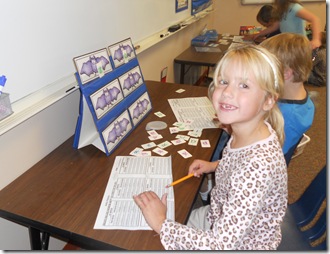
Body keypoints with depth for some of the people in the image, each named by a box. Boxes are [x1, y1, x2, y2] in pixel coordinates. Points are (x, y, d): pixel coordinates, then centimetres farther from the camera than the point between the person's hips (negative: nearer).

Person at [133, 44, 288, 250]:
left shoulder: (258, 164, -37)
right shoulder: (245, 131, -14)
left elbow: (221, 245, -34)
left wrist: (161, 224, -26)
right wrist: (215, 166, -4)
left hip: (239, 245, -5)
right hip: (221, 219, 6)